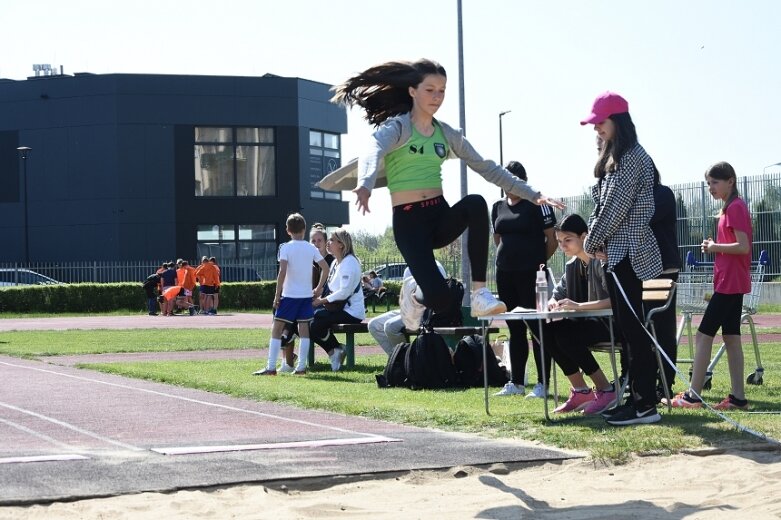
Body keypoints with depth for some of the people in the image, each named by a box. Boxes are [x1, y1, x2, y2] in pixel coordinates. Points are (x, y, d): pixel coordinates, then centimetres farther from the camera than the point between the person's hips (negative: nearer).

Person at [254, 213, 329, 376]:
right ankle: (301, 367, 4)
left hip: (289, 295, -4)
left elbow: (282, 272, -16)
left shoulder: (285, 248, -7)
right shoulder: (311, 248, 5)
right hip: (306, 295, 4)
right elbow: (325, 267, 3)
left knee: (276, 329, 1)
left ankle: (271, 367, -2)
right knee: (304, 330, 6)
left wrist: (277, 295, -10)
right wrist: (319, 288, 12)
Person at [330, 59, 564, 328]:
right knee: (439, 299, -22)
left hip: (441, 216, 5)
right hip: (409, 222, -5)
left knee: (476, 203, -31)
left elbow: (487, 168, 13)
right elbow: (372, 154, -27)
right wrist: (365, 186, -50)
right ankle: (417, 299, 19)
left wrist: (532, 194, 5)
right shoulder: (396, 127, -5)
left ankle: (480, 293, -27)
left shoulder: (446, 134, 12)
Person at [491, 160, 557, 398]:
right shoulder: (498, 206, 12)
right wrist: (508, 255, 11)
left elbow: (552, 240, -5)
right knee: (515, 329, 11)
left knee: (537, 327, -5)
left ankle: (542, 384, -2)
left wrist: (540, 262, 0)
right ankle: (516, 383, 16)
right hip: (505, 273, 6)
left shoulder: (537, 203, -5)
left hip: (531, 273, -6)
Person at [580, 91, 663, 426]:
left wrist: (593, 242, -6)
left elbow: (617, 206, -16)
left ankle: (646, 404, -10)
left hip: (628, 251, -10)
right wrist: (597, 242, 3)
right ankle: (637, 397, 12)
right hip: (615, 251, 10)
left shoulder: (633, 156, -11)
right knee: (626, 326, 9)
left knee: (632, 326, -10)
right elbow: (602, 204, 18)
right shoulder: (613, 158, 19)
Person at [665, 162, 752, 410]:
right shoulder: (729, 208, 16)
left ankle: (693, 395, -7)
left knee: (703, 335, -8)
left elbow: (743, 246, -21)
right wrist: (715, 246, 5)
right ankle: (738, 397, 7)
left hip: (729, 283, -10)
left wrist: (715, 247, -13)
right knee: (731, 336, 7)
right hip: (732, 283, 10)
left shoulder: (735, 207, -13)